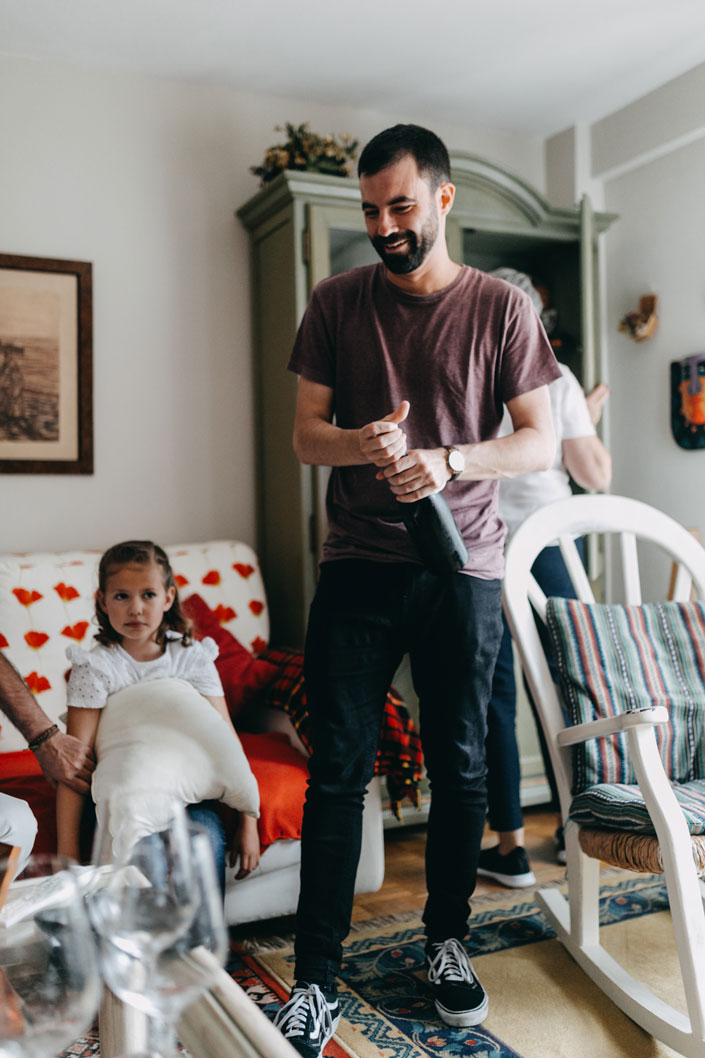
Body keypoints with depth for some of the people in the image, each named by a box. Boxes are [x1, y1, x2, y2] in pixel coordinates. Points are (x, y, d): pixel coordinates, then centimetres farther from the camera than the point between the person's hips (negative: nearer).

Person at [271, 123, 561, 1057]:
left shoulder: (500, 307, 2)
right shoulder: (337, 302, 7)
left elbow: (541, 440, 0)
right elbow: (306, 434, 5)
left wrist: (449, 461, -19)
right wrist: (361, 443, -18)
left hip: (462, 567, 0)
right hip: (358, 565, 1)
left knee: (460, 767, 10)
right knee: (338, 768, 0)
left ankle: (448, 941, 31)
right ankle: (317, 979, 13)